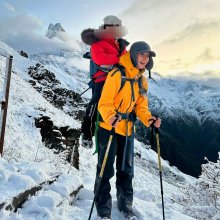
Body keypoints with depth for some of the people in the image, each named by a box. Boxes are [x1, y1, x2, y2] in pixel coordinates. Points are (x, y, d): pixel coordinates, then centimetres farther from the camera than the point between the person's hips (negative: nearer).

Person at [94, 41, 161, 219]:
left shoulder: (142, 80, 8)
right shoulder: (117, 74, -15)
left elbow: (141, 106, 11)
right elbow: (105, 103, -18)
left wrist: (149, 119, -7)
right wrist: (111, 117, -37)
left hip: (128, 129, 7)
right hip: (109, 128, -6)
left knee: (126, 169, 15)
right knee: (106, 169, 1)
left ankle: (125, 204, 31)